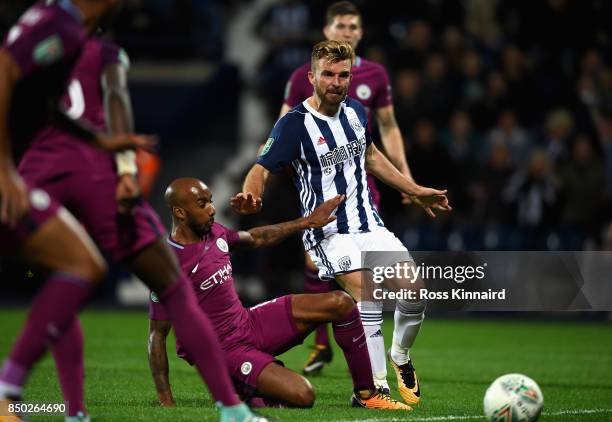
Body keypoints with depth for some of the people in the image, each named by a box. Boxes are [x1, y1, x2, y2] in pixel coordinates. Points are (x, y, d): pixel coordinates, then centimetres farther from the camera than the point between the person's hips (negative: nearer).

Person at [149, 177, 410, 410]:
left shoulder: (214, 233, 1)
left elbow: (255, 239, 24)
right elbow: (157, 336, -18)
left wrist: (307, 223, 26)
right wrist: (166, 403, -20)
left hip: (249, 323, 8)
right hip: (223, 351, -8)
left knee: (340, 303, -2)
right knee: (302, 396, -28)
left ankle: (366, 395, 9)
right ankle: (249, 394, 2)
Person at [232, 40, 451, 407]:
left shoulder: (355, 111, 7)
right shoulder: (293, 124, -12)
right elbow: (262, 169, -11)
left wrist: (415, 191, 28)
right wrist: (251, 197, -34)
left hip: (369, 223, 6)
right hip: (329, 233, -6)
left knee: (414, 290, -8)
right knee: (367, 296, -27)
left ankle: (401, 357, 22)